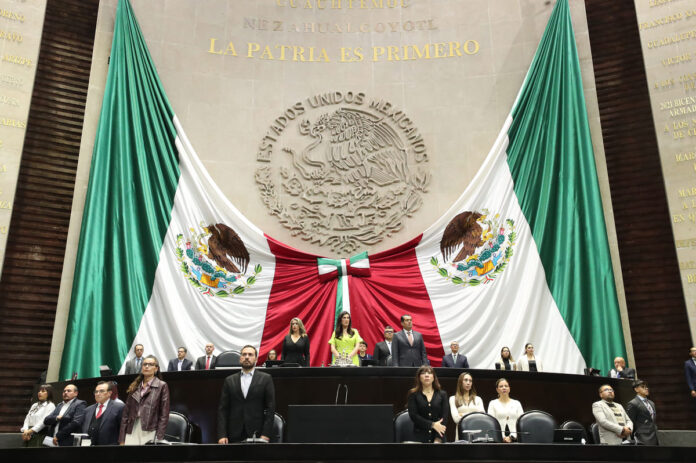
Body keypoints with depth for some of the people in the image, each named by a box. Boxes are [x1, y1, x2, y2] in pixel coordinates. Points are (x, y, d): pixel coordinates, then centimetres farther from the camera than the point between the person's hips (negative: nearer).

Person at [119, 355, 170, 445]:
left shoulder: (162, 386, 2)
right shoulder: (134, 387, 14)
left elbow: (164, 415, -2)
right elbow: (126, 413, 12)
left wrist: (159, 439, -10)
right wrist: (122, 439, 6)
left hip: (149, 433, -3)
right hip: (131, 433, 3)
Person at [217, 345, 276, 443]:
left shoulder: (266, 379, 4)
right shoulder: (229, 380, 10)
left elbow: (270, 408, 0)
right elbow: (222, 409, 7)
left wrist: (266, 434, -9)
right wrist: (222, 435, -3)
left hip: (257, 434, -1)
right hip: (234, 436, 2)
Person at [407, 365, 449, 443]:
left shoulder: (442, 394, 7)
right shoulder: (413, 394, 4)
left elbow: (444, 417, -1)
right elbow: (413, 415, -4)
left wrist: (438, 439, -13)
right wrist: (433, 425, -12)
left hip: (439, 437, 1)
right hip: (420, 437, -1)